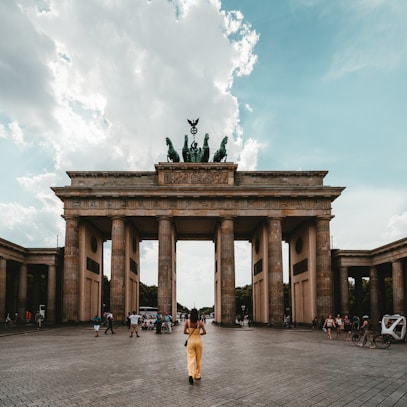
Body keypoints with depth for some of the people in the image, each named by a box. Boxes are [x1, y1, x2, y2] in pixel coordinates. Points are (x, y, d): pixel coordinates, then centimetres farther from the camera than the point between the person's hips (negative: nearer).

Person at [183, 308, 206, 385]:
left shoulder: (187, 321, -7)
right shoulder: (200, 322, -8)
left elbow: (184, 332, -7)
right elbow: (204, 332, -12)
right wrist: (199, 334, 8)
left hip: (190, 341, 0)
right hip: (198, 341, 0)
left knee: (190, 359, -1)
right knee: (198, 359, 15)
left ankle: (190, 375, -21)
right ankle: (197, 375, 23)